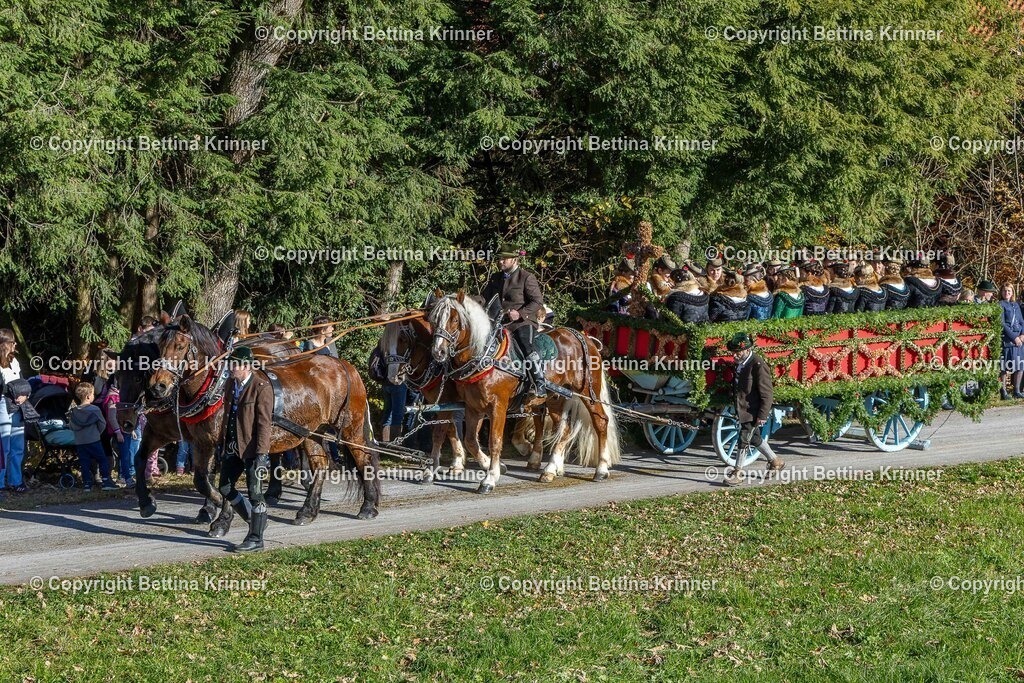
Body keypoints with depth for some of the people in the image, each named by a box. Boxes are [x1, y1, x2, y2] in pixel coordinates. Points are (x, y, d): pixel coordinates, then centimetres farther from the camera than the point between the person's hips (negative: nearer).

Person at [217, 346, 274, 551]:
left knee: (254, 492, -2)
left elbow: (264, 422, -17)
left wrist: (261, 454, -21)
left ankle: (256, 538, 6)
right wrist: (221, 443, 16)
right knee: (225, 488, 13)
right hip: (233, 447, 8)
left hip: (252, 448, -8)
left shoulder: (261, 387, -15)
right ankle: (255, 520, 30)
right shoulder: (231, 383, 8)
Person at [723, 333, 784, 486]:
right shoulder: (741, 364, 6)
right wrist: (737, 411, 22)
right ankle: (775, 462, 36)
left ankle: (737, 473, 3)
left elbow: (767, 394, -20)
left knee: (744, 440, -5)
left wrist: (762, 415, -21)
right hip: (743, 410, 9)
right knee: (755, 439, 20)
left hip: (752, 413, -9)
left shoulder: (758, 366, -21)